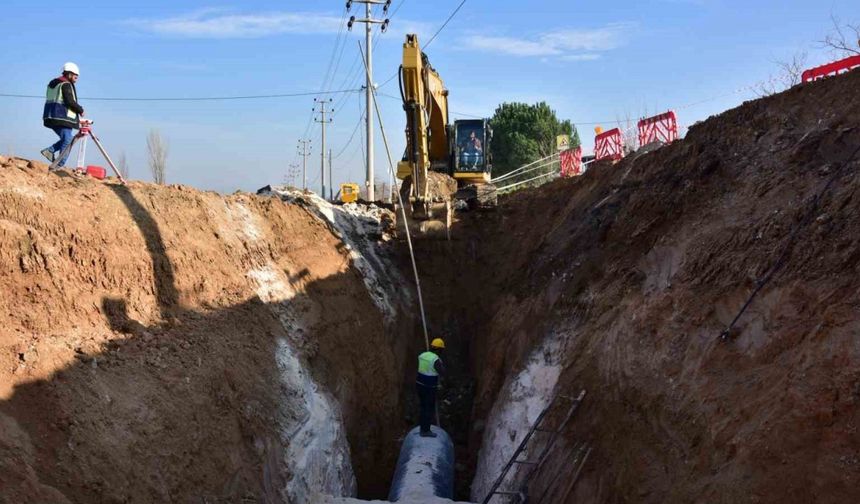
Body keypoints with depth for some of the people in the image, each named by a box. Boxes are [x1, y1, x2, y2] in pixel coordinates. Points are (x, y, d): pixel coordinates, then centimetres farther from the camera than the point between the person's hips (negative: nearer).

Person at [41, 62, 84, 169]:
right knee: (67, 141, -5)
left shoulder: (52, 84, 21)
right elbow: (70, 101, -19)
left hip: (51, 117, 9)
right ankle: (59, 166, -9)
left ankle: (50, 150, 6)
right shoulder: (66, 84, -9)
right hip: (63, 118, -9)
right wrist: (81, 110, -5)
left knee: (66, 139, 20)